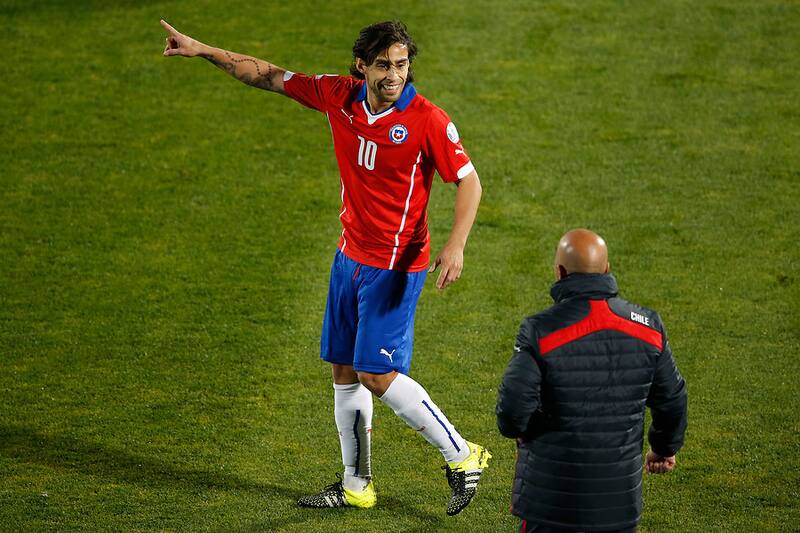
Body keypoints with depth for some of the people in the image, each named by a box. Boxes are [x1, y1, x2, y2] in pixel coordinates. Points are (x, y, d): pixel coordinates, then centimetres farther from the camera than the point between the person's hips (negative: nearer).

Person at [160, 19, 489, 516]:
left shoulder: (428, 120, -18)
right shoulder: (340, 95, -3)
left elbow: (469, 180, -11)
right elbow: (270, 76, 8)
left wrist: (456, 244, -24)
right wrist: (202, 50, 8)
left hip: (396, 265, -7)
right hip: (351, 254, 7)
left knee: (377, 375, -11)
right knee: (343, 368, 12)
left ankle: (462, 456, 4)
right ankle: (357, 485, 25)